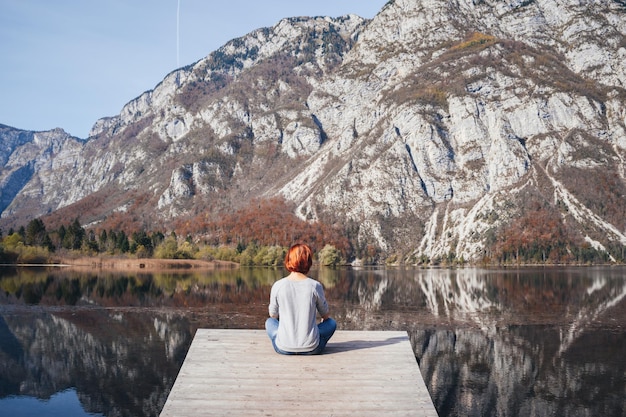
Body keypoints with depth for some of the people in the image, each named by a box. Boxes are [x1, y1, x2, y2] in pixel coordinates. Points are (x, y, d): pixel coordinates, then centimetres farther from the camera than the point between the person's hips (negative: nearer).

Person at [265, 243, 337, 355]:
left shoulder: (277, 286, -7)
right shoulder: (315, 286, -8)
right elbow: (326, 315, 8)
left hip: (283, 348, 1)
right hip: (311, 349, -1)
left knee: (269, 322, 31)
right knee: (331, 323, 27)